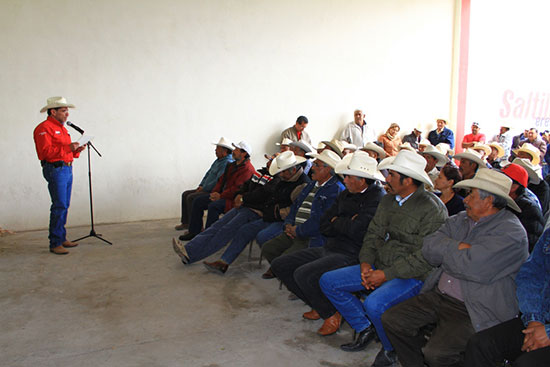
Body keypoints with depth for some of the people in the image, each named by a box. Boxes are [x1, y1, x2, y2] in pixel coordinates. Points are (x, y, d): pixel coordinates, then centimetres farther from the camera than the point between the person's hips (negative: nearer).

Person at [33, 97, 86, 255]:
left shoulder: (62, 128, 21)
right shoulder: (44, 128, -8)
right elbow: (46, 152, -19)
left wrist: (76, 150, 5)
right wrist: (68, 148, -21)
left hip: (67, 169, 9)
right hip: (55, 169, -9)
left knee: (64, 205, 12)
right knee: (59, 206, -11)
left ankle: (62, 238, 20)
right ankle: (55, 243, -5)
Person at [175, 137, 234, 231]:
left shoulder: (227, 163, -18)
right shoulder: (218, 160, 17)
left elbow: (218, 181, -25)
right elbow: (208, 173, 24)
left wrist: (203, 188, -15)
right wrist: (201, 185, 10)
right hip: (207, 189, 11)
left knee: (191, 198, -21)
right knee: (185, 194, 10)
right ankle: (185, 222, 14)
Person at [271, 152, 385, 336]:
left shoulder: (378, 198, -13)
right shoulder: (345, 194, 11)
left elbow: (355, 229, -25)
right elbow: (324, 226, 8)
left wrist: (336, 221, -5)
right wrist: (345, 224, -10)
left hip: (350, 255, -9)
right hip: (329, 248, 9)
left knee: (303, 274, -29)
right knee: (279, 265, 6)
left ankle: (332, 314, -2)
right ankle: (319, 305, 15)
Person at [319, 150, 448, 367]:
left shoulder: (432, 208, -16)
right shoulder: (388, 201, 8)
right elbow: (373, 234, 13)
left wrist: (386, 274, -20)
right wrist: (366, 263, -6)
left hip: (413, 276, -8)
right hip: (379, 267, 8)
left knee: (374, 304, -34)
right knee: (328, 281, 2)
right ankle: (365, 328, 15)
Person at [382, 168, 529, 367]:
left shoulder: (510, 231, -13)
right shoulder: (460, 220, 10)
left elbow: (471, 267, -25)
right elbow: (429, 248, 0)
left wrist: (445, 250, -8)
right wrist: (459, 248, -14)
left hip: (474, 310, -7)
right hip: (438, 296, 7)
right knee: (391, 320, -1)